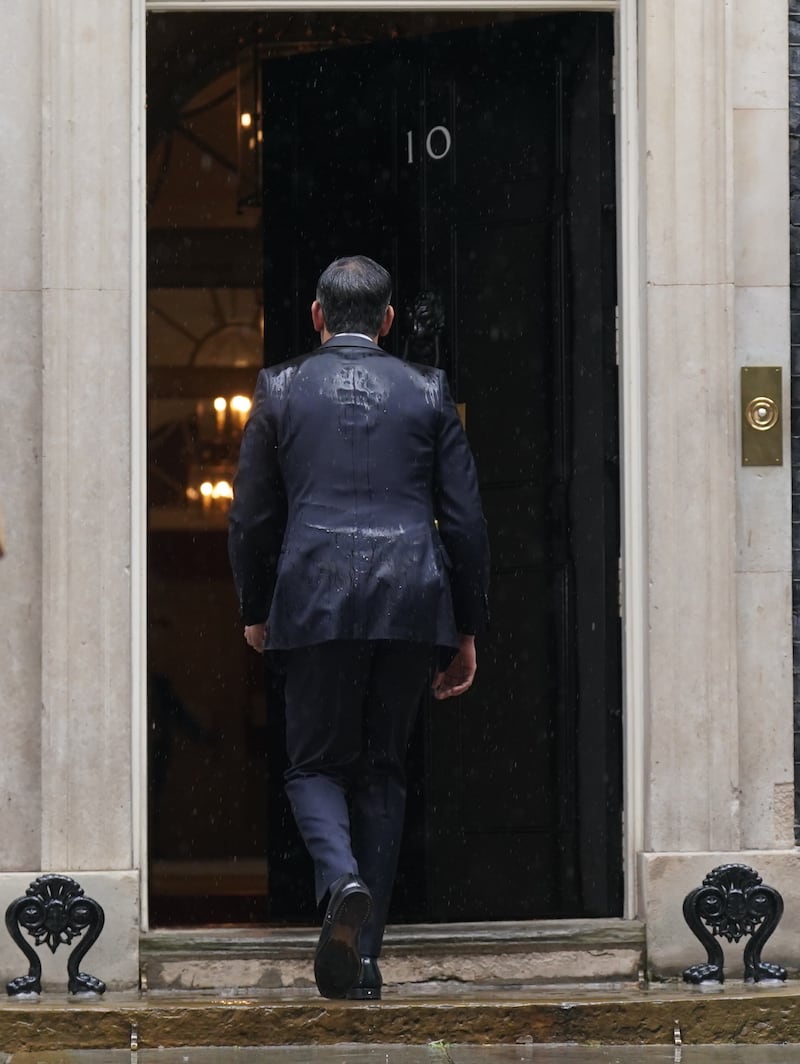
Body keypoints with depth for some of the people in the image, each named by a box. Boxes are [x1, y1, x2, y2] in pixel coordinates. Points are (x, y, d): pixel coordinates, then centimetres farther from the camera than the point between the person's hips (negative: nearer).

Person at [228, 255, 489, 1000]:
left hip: (316, 601, -1)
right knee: (383, 770, 11)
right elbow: (464, 519, 7)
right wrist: (466, 629, 13)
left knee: (317, 765, 8)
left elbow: (251, 517, 7)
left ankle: (341, 882, -23)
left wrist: (254, 611, 20)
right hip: (412, 602, 2)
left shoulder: (280, 390, 6)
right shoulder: (426, 392, 8)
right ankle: (364, 953, 8)